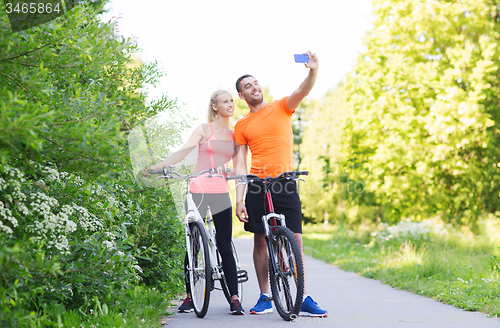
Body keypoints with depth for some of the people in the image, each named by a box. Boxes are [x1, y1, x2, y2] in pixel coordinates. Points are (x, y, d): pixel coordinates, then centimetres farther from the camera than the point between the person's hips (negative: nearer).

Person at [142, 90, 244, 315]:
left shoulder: (234, 135, 13)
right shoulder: (204, 129, 4)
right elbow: (183, 152, -4)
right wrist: (157, 166, -16)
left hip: (221, 193, 2)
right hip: (199, 190, -2)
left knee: (225, 246, -2)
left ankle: (235, 298, 0)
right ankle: (189, 297, 10)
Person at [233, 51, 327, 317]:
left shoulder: (281, 107, 7)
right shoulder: (241, 126, 9)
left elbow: (302, 91, -13)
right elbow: (240, 164, 5)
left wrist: (313, 71, -34)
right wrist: (239, 199, -4)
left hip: (284, 184, -1)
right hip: (257, 185, 1)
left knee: (295, 239, -6)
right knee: (260, 240, 4)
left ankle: (304, 298, -3)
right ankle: (265, 297, 15)